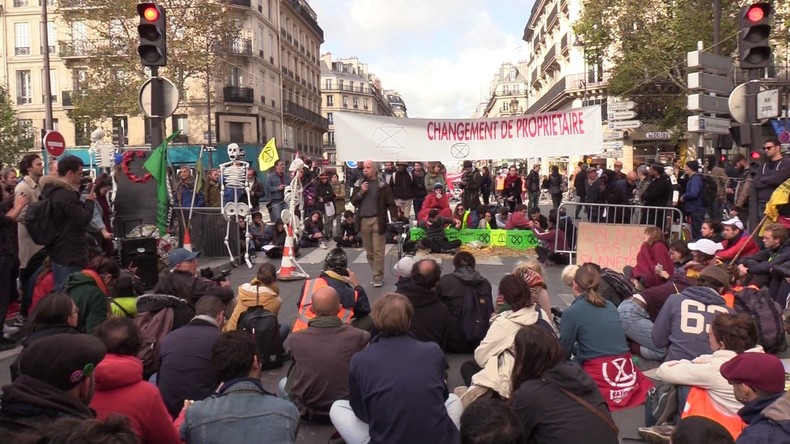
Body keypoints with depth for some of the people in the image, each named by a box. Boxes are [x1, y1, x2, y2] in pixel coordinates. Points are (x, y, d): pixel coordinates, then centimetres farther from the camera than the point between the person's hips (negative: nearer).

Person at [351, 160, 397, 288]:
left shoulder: (382, 185, -2)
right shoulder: (358, 184, 10)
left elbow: (390, 203, -3)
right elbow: (353, 201, 8)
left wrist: (394, 219, -12)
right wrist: (361, 192, -8)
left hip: (377, 220, -4)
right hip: (363, 220, 4)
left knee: (378, 251, -5)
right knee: (369, 252, 8)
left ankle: (378, 277, 0)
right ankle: (377, 274, 19)